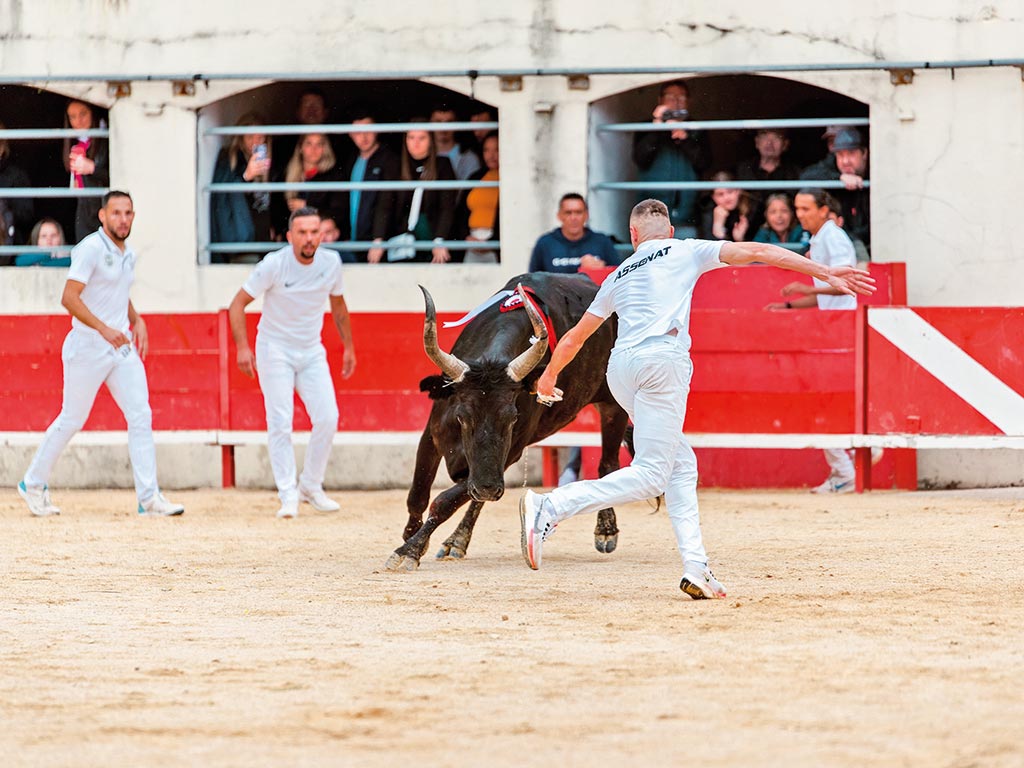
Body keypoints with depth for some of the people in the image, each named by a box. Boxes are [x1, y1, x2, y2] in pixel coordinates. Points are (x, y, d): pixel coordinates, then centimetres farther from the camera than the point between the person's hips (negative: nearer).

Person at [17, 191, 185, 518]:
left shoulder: (127, 254, 12)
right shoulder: (91, 249, -13)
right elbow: (69, 298, -20)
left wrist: (136, 320, 8)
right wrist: (104, 329, -28)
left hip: (123, 347, 7)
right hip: (88, 347, -7)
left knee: (141, 416, -4)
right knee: (72, 419, 2)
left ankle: (149, 497, -5)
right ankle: (33, 484, 21)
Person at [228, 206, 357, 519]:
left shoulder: (330, 262, -6)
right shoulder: (274, 265, -18)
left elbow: (338, 305, 13)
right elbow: (237, 304, -13)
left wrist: (348, 346, 18)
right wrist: (243, 348, -23)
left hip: (312, 352, 4)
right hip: (275, 350, -4)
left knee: (327, 418, -6)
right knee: (280, 422, -10)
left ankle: (310, 486, 10)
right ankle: (288, 496, -7)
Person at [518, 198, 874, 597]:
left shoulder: (618, 277, 27)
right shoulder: (685, 251, 16)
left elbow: (575, 336, 32)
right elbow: (756, 252, 10)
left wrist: (549, 377, 49)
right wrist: (823, 272, 9)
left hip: (620, 369, 6)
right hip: (661, 362, -6)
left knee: (680, 465, 15)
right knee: (649, 476, -10)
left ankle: (696, 568, 4)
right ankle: (550, 508, -24)